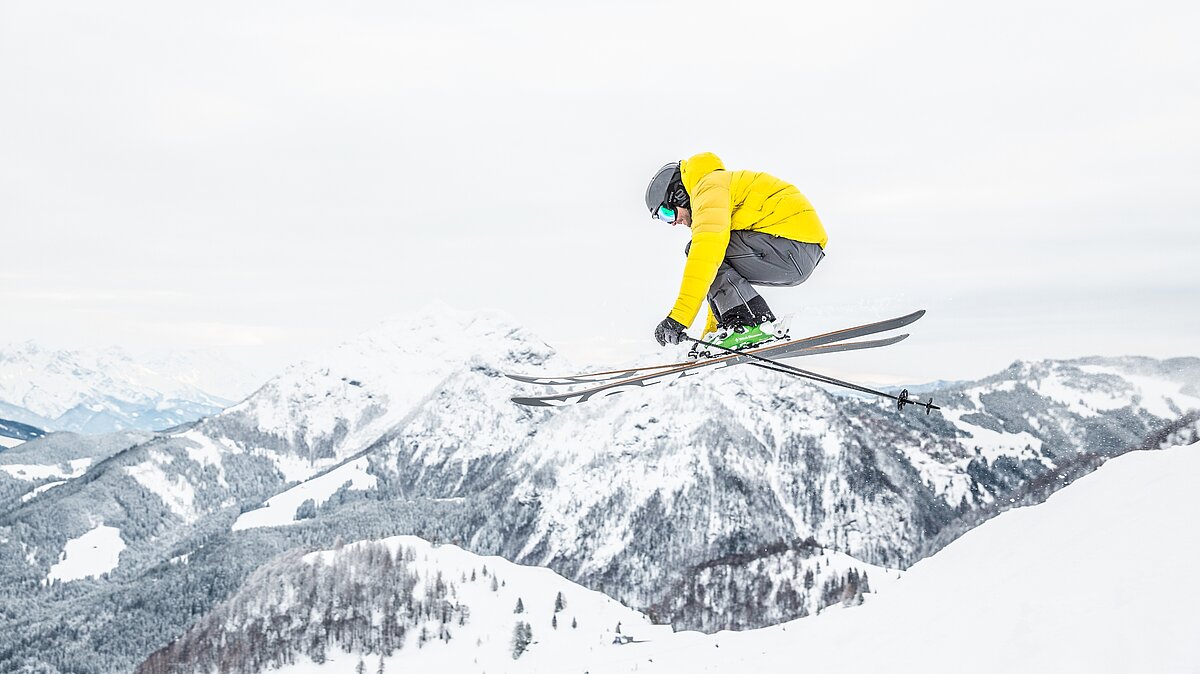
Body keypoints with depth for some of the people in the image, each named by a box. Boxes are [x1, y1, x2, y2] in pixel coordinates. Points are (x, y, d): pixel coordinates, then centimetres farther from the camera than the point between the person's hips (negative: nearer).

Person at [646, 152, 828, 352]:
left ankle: (753, 324, -17)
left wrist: (678, 316, -27)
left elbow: (708, 248, -23)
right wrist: (711, 332, 36)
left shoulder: (709, 186, -4)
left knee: (701, 251, -10)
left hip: (794, 245, -10)